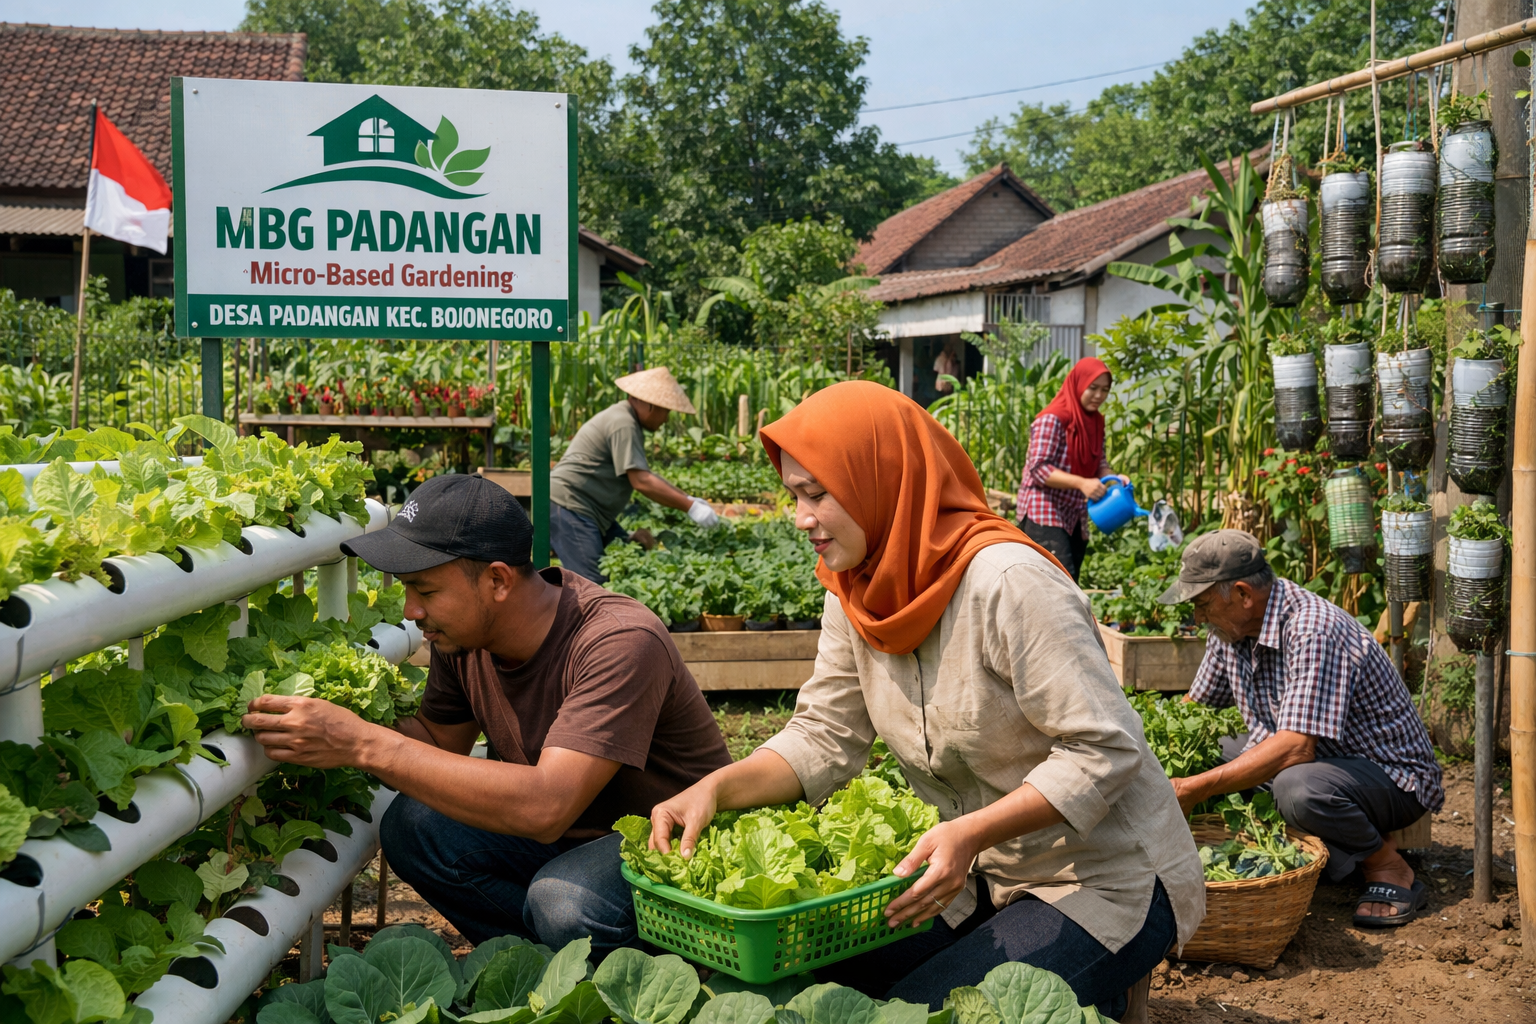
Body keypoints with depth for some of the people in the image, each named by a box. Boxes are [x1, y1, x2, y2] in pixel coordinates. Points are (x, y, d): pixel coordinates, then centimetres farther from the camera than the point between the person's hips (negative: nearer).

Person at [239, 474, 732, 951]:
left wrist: (363, 744, -40)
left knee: (564, 902, -34)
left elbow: (545, 807, -41)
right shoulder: (460, 634, -8)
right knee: (409, 827, -14)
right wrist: (334, 734, -13)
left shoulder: (620, 643, -31)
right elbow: (440, 738, 8)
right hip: (567, 835, 7)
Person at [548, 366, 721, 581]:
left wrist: (686, 498, 13)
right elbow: (641, 481, -23)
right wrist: (690, 507, -20)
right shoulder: (623, 425, -18)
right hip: (568, 507, -11)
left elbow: (644, 474, 21)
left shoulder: (626, 420, 16)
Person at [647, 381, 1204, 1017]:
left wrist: (970, 832, -35)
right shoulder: (855, 595, 0)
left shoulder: (1007, 581, -25)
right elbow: (822, 737, 2)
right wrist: (718, 786, -15)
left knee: (917, 1006, -21)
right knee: (813, 972, -5)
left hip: (1108, 881, -7)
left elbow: (1104, 751, -25)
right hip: (988, 874, 7)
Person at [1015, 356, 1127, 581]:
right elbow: (1038, 468, -20)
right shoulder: (1052, 419, -14)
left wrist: (1114, 477, -10)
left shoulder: (1095, 421, 10)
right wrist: (1081, 483, -30)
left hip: (1074, 516, 8)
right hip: (1044, 513, -8)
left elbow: (1098, 464, 12)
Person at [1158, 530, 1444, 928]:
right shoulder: (1231, 627, -2)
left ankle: (1389, 868, -9)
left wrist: (1195, 789, -36)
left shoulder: (1314, 632, -29)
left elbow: (1296, 748, -36)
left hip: (1390, 773, -9)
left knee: (1298, 787, -38)